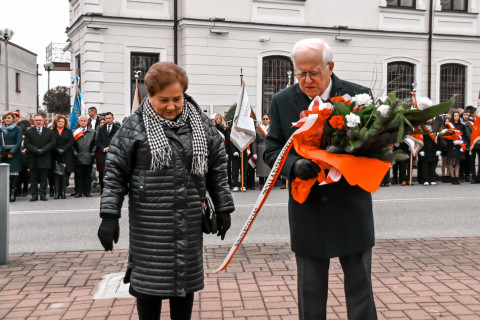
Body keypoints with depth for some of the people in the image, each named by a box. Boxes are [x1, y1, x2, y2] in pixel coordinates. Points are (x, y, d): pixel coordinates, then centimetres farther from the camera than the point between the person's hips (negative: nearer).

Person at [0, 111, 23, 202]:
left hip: (14, 155, -4)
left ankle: (13, 195, -2)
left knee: (14, 173, -6)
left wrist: (12, 152, -14)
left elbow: (19, 142, -6)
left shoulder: (17, 128, 1)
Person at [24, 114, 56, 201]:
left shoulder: (49, 132, 10)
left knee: (44, 178, 2)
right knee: (33, 178, 2)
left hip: (45, 159, 0)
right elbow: (27, 144, 0)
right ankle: (34, 195, 7)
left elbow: (52, 143, 1)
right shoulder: (29, 132, 9)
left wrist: (43, 150, -12)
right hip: (33, 159, 0)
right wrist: (36, 150, -13)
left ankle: (43, 195, 6)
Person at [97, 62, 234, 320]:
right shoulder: (134, 127, -4)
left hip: (190, 221, 3)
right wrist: (109, 216, -10)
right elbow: (115, 173, -4)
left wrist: (223, 208, 8)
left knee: (186, 278, 13)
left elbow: (217, 169, 10)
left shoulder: (201, 124, 5)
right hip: (149, 223, -3)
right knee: (149, 280, 4)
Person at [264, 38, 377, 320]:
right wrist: (295, 165, -20)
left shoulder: (359, 96, -5)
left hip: (352, 209, -1)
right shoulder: (282, 102, -1)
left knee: (360, 286, 11)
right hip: (307, 212, 1)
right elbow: (272, 150, 2)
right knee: (310, 292, 15)